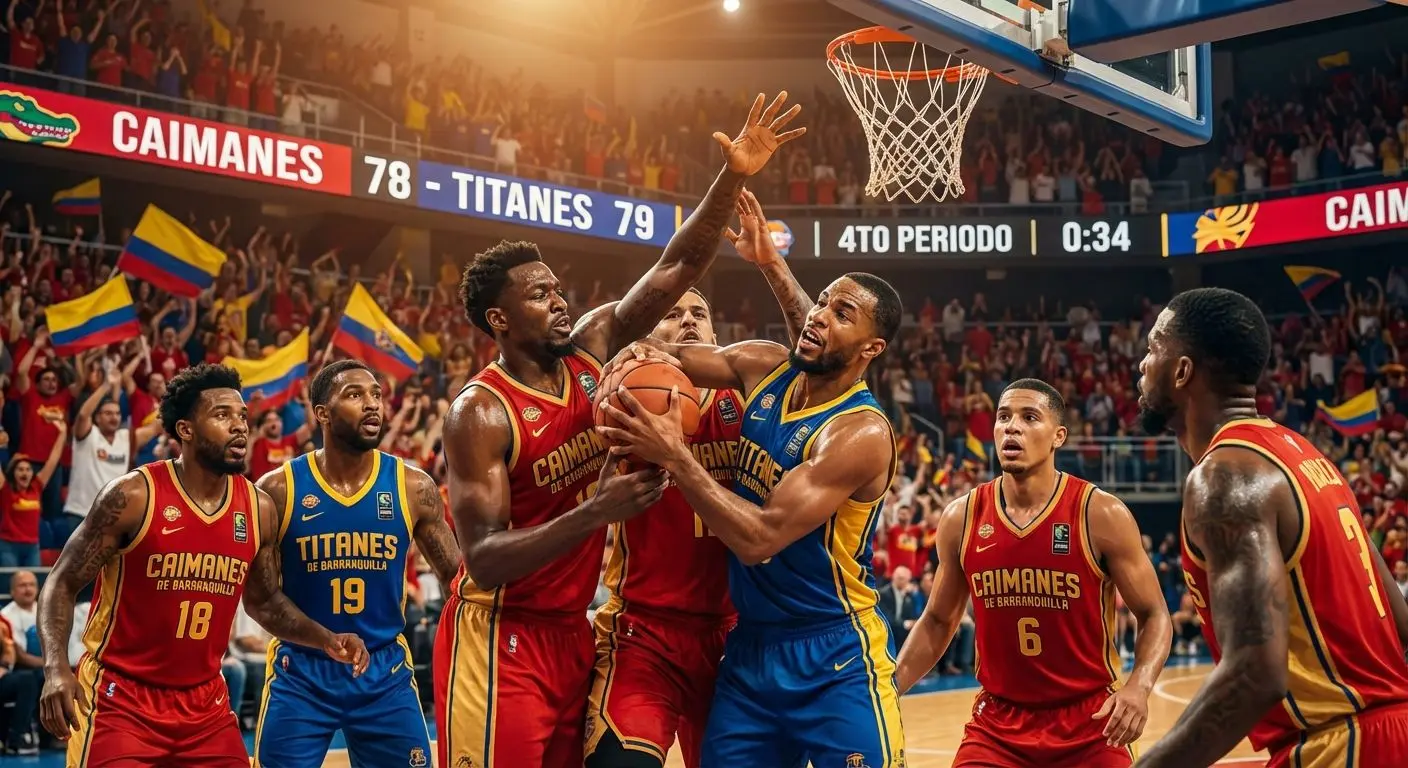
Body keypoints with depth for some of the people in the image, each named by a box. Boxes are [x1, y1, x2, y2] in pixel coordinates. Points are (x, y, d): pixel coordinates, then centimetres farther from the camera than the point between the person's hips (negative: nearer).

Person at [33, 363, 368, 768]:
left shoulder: (259, 509, 1)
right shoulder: (133, 495, -13)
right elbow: (62, 584, -8)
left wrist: (326, 639, 0)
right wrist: (56, 669, -23)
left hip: (205, 703, 5)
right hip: (119, 697, -4)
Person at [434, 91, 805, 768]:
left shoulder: (590, 349, 2)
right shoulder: (479, 413, -16)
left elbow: (675, 271, 0)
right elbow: (483, 560, -22)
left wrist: (732, 178, -13)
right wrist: (598, 510, -32)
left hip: (571, 630, 7)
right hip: (500, 639, -7)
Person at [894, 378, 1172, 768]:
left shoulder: (1101, 515, -11)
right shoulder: (960, 518, -2)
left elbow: (1153, 616, -5)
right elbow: (938, 621, 10)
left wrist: (1138, 687, -24)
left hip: (1090, 721, -2)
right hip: (997, 722, 2)